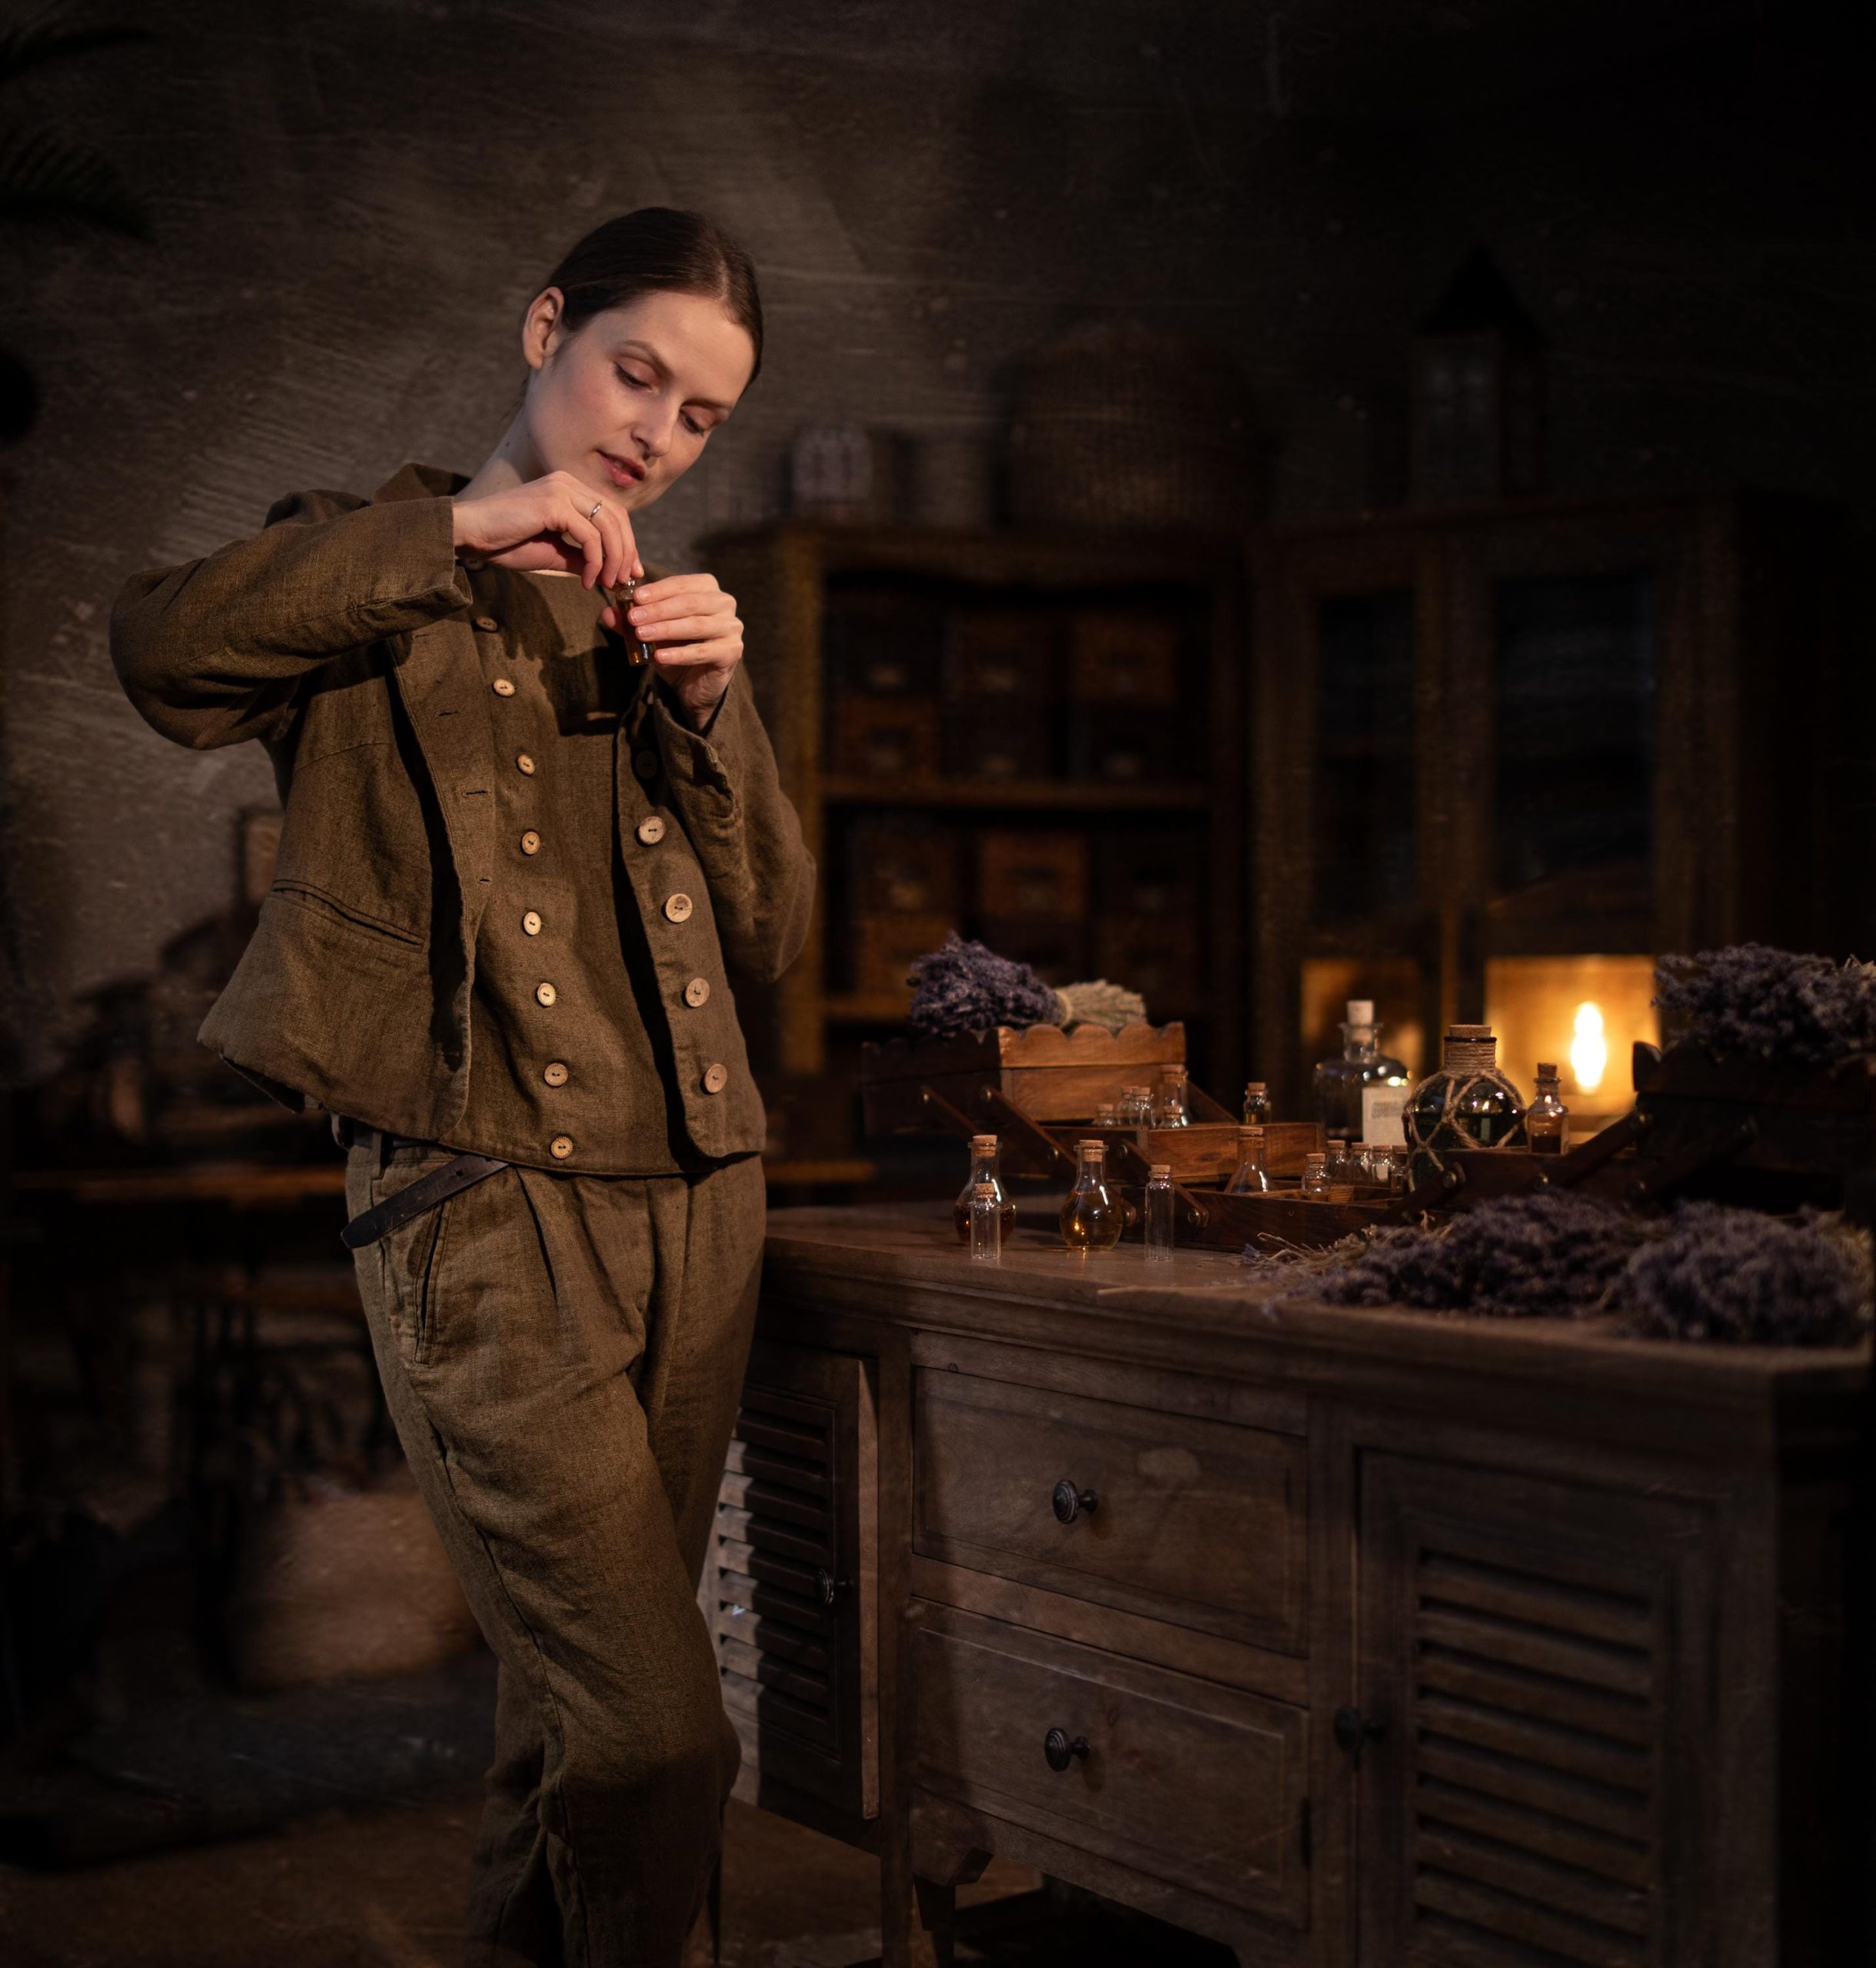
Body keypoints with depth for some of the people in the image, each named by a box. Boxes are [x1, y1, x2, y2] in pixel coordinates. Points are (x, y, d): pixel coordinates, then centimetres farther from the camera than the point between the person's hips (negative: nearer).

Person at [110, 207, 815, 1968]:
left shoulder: (664, 629, 22)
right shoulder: (378, 583, 7)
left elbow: (768, 936, 14)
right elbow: (159, 647, -16)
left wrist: (711, 713, -1)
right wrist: (456, 530, -15)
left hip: (692, 1195, 6)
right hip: (482, 1196, -5)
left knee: (576, 1714, 10)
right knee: (653, 1740, -15)